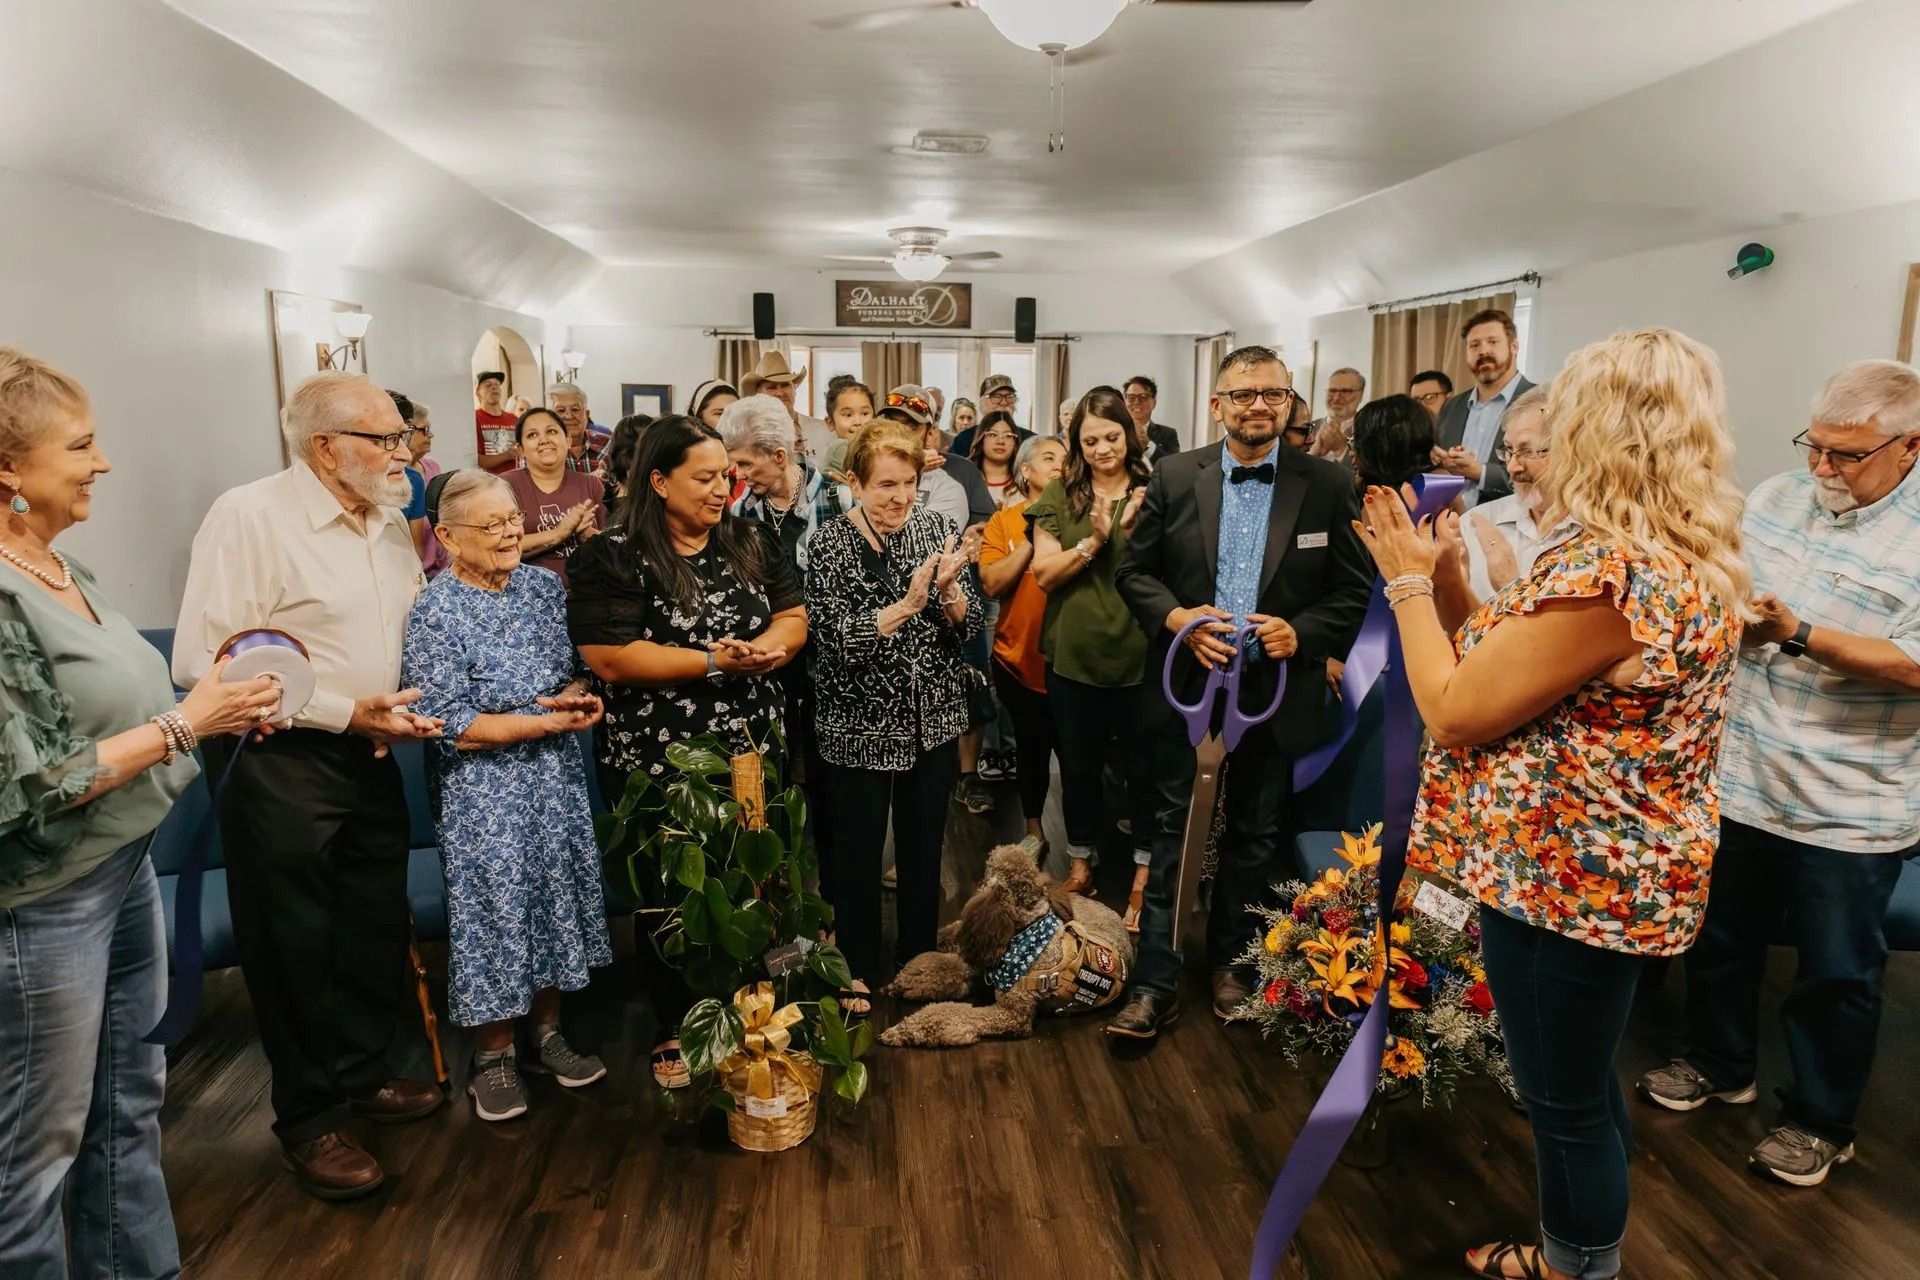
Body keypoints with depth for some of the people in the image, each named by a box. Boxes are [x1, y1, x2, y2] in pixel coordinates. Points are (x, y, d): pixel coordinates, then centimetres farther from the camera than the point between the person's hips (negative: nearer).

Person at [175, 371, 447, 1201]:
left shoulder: (389, 525, 8)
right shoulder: (248, 517, -15)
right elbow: (202, 662, -22)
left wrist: (411, 706, 0)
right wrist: (343, 711, -22)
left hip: (369, 757, 7)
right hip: (281, 766, -7)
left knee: (378, 928, 16)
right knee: (296, 946, 7)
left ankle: (362, 1075, 38)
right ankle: (310, 1120, 25)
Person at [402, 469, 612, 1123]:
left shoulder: (544, 586, 3)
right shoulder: (435, 610, -12)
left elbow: (576, 671, 10)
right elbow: (447, 724, -16)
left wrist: (573, 697, -13)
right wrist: (546, 722, -19)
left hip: (554, 777, 5)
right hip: (483, 791, -5)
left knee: (556, 894, 11)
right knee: (496, 907, 2)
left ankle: (547, 1032, 29)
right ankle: (494, 1054, 22)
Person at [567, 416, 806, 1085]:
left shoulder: (750, 542, 6)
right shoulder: (614, 559, -11)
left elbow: (793, 618, 6)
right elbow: (608, 659, -19)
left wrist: (764, 648, -17)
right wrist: (713, 662, -21)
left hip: (752, 753, 4)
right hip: (657, 764, -4)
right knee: (671, 896, 10)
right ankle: (674, 1030, 30)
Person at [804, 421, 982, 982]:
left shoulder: (938, 528, -1)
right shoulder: (830, 544, -11)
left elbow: (970, 621, -1)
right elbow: (838, 638, -18)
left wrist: (947, 588, -21)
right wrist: (907, 604, -28)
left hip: (933, 718, 3)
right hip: (860, 725, -3)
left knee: (924, 849, 17)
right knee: (857, 852, 11)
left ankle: (919, 960, 37)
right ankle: (857, 973, 31)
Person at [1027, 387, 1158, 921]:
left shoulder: (1154, 492, -3)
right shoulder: (1060, 494, 0)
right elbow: (1044, 574, -6)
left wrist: (1134, 532, -23)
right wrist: (1093, 540, -19)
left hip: (1140, 655, -1)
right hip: (1074, 656, 2)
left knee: (1145, 768, 11)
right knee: (1078, 767, 16)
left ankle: (1144, 872, 29)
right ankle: (1081, 865, 35)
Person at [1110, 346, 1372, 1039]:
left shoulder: (1329, 485, -3)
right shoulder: (1175, 476, 0)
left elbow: (1355, 591, -1)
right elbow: (1134, 571, 3)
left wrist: (1301, 632, -17)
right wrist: (1176, 617, -15)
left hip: (1276, 691, 0)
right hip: (1188, 687, 0)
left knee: (1254, 838, 15)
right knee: (1172, 834, 5)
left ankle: (1230, 962, 35)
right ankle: (1155, 984, 15)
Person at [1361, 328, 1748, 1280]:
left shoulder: (1607, 567, -27)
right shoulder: (1693, 557, 6)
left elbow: (1457, 709, -21)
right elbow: (1526, 669, 9)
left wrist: (1408, 579, -9)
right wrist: (1448, 565, 5)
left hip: (1561, 876, -11)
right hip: (1621, 869, 11)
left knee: (1563, 1101, 10)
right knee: (1583, 1085, 26)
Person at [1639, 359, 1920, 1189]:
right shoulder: (1774, 498, 3)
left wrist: (1797, 636, -30)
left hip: (1849, 805, -5)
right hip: (1739, 775, 5)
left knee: (1837, 973, 12)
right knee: (1721, 937, 20)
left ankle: (1821, 1120, 32)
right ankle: (1720, 1063, 42)